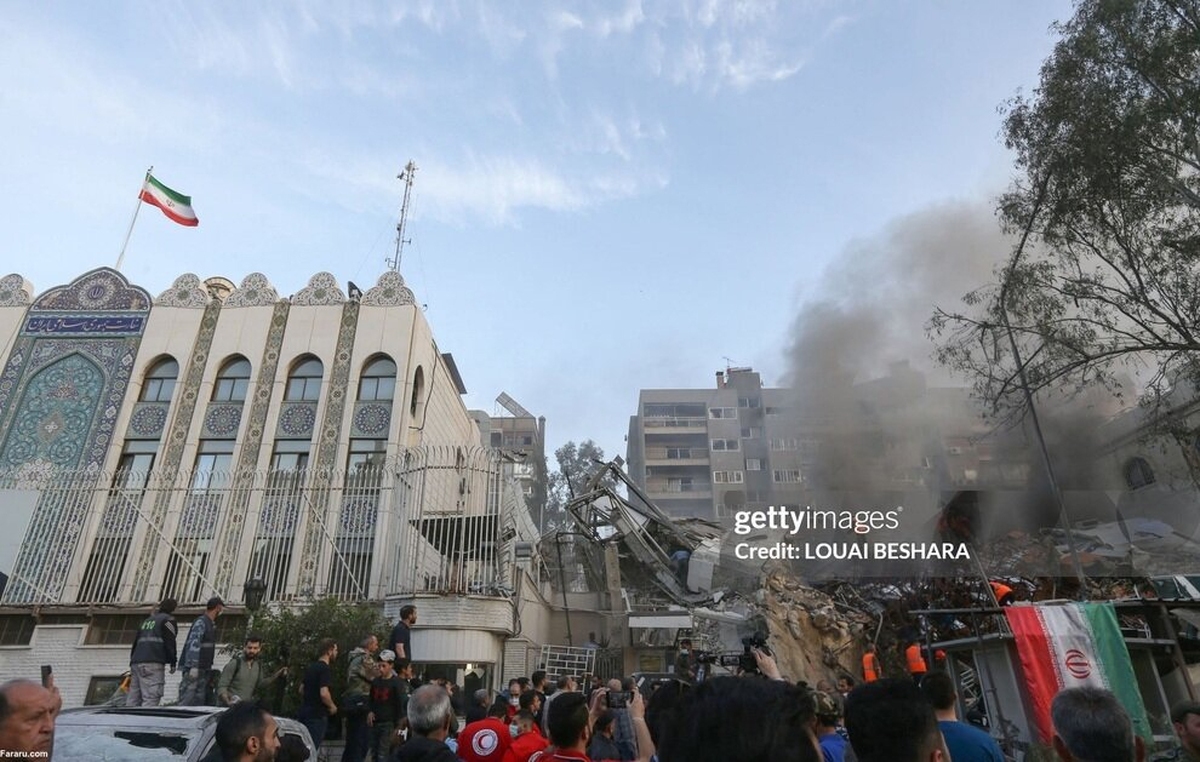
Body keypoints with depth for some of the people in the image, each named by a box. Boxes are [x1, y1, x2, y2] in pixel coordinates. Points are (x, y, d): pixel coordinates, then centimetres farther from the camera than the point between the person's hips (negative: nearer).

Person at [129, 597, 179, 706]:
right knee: (151, 697, -14)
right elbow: (170, 642, -5)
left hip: (136, 662, 8)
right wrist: (172, 662, 0)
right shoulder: (168, 620, 4)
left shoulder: (147, 620, 27)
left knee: (133, 699, 8)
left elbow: (135, 642, 26)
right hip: (153, 663, -8)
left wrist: (132, 663, 27)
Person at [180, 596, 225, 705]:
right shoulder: (201, 622, -13)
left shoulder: (212, 624, 15)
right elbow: (193, 644, -20)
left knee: (200, 701, 8)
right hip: (194, 668, -9)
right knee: (187, 699, -11)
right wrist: (193, 667, -25)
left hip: (203, 669, 9)